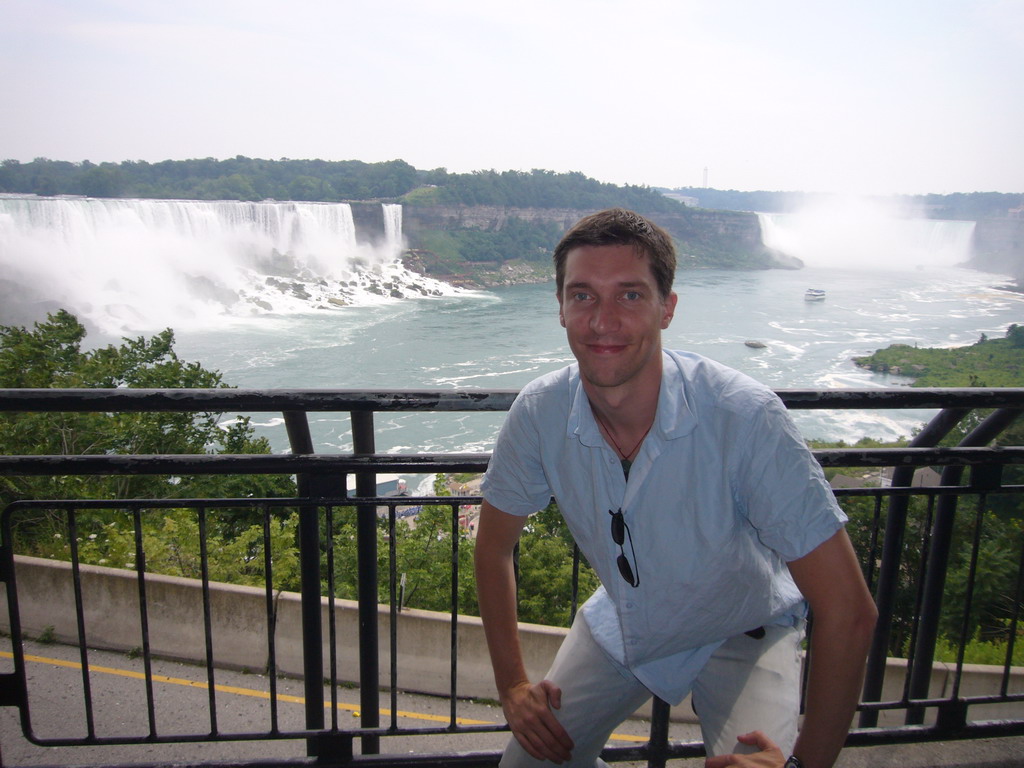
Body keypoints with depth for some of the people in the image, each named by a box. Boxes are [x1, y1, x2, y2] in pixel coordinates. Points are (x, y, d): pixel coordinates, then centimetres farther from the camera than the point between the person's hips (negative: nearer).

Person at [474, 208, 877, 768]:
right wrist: (512, 686, -4)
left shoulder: (745, 417, -34)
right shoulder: (539, 413, -22)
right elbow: (494, 545, -4)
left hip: (738, 634, -2)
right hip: (619, 623, 3)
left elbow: (848, 609, -27)